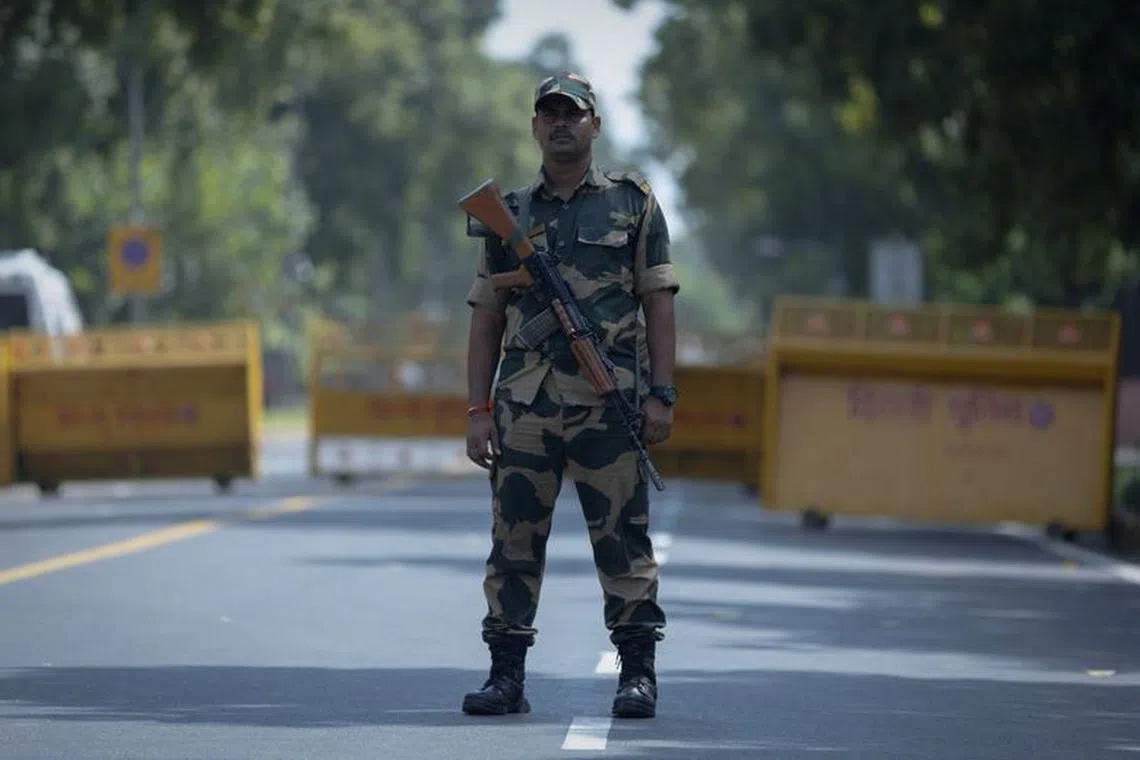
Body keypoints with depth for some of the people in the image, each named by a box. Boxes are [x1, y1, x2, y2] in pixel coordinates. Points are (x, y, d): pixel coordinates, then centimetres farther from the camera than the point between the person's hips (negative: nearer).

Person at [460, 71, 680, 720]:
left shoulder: (633, 202, 7)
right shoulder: (509, 215, 13)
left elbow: (658, 302, 4)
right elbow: (486, 318, 13)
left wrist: (662, 396, -4)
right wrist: (479, 410, 5)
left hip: (608, 401, -2)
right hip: (524, 404, 3)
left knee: (622, 536, -2)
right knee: (514, 538, 2)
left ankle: (639, 673, 3)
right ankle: (507, 676, 7)